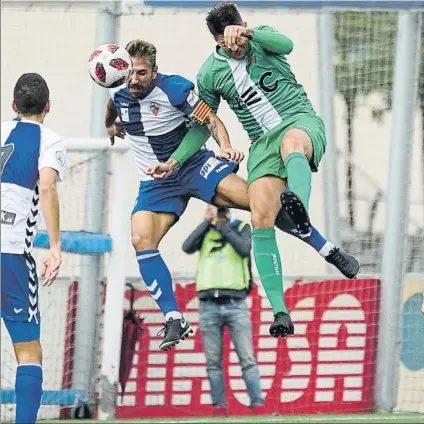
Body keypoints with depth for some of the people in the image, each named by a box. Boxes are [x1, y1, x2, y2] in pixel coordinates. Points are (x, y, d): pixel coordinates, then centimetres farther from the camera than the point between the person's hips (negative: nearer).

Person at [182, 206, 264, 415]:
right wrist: (208, 221, -3)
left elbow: (244, 249, -11)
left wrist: (223, 225, -6)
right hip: (209, 305, 2)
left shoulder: (241, 228, 9)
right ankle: (219, 408, 3)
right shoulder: (205, 231, 14)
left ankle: (257, 405, -7)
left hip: (235, 304, -2)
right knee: (213, 362, 0)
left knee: (247, 359, -6)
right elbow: (187, 247, -3)